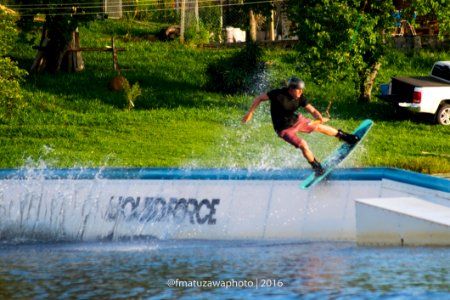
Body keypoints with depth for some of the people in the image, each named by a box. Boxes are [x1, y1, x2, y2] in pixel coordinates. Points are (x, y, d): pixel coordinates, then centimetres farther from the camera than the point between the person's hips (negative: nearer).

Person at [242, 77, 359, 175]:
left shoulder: (300, 98, -16)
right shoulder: (278, 94, -31)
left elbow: (312, 110, -19)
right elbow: (259, 98, -21)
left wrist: (320, 118, -41)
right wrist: (250, 113, -20)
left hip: (296, 119, 6)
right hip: (284, 129, -6)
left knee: (320, 127, 16)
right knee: (303, 145, -18)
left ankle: (343, 136, 40)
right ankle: (317, 168, 4)